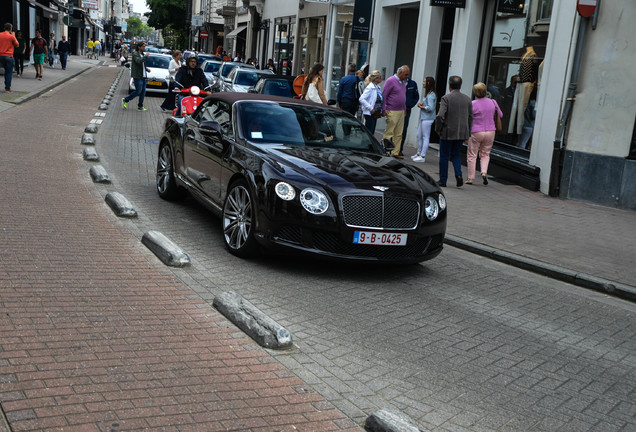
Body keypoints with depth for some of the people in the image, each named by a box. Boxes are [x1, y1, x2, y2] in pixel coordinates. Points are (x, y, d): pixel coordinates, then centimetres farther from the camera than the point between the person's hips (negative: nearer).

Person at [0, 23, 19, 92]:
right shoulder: (11, 36, -11)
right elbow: (17, 45, 2)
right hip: (8, 56, -5)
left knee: (6, 70, 22)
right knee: (9, 72, 2)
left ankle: (7, 85, 21)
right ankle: (7, 88, 0)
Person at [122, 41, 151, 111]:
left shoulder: (142, 54, 15)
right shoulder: (135, 54, -10)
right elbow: (139, 61, -28)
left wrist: (146, 69, 9)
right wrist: (146, 56, -20)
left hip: (143, 76, 8)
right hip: (137, 76, -8)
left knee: (143, 92, 6)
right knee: (138, 91, -9)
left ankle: (140, 106, 14)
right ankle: (125, 100, 7)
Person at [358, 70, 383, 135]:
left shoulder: (377, 87, 11)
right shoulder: (370, 87, -15)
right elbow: (361, 99, -22)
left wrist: (381, 110, 12)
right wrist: (370, 108, -21)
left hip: (375, 113, 9)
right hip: (369, 113, -9)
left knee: (372, 132, 11)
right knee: (368, 132, -6)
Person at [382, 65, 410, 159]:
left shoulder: (403, 82, 15)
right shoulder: (391, 81, -9)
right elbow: (384, 96, -10)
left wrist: (405, 109, 19)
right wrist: (384, 110, -14)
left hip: (401, 111, 8)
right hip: (392, 111, -8)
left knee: (399, 134, 8)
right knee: (389, 133, -5)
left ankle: (395, 153, 13)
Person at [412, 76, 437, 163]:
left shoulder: (431, 95, -16)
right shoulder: (427, 94, 16)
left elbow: (430, 108, -23)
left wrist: (421, 106, -10)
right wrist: (421, 103, 7)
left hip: (427, 119, -11)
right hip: (423, 118, 11)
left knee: (426, 137, -5)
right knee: (419, 136, 16)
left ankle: (422, 156, -3)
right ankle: (418, 153, 27)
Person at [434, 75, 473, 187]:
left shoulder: (446, 98, -10)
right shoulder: (467, 99, 6)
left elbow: (440, 116, -19)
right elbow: (470, 117, 8)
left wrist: (438, 129, -5)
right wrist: (468, 133, 16)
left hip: (448, 133, -4)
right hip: (462, 133, 4)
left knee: (444, 157, 8)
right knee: (456, 155, 18)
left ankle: (443, 181, 12)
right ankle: (458, 175, -4)